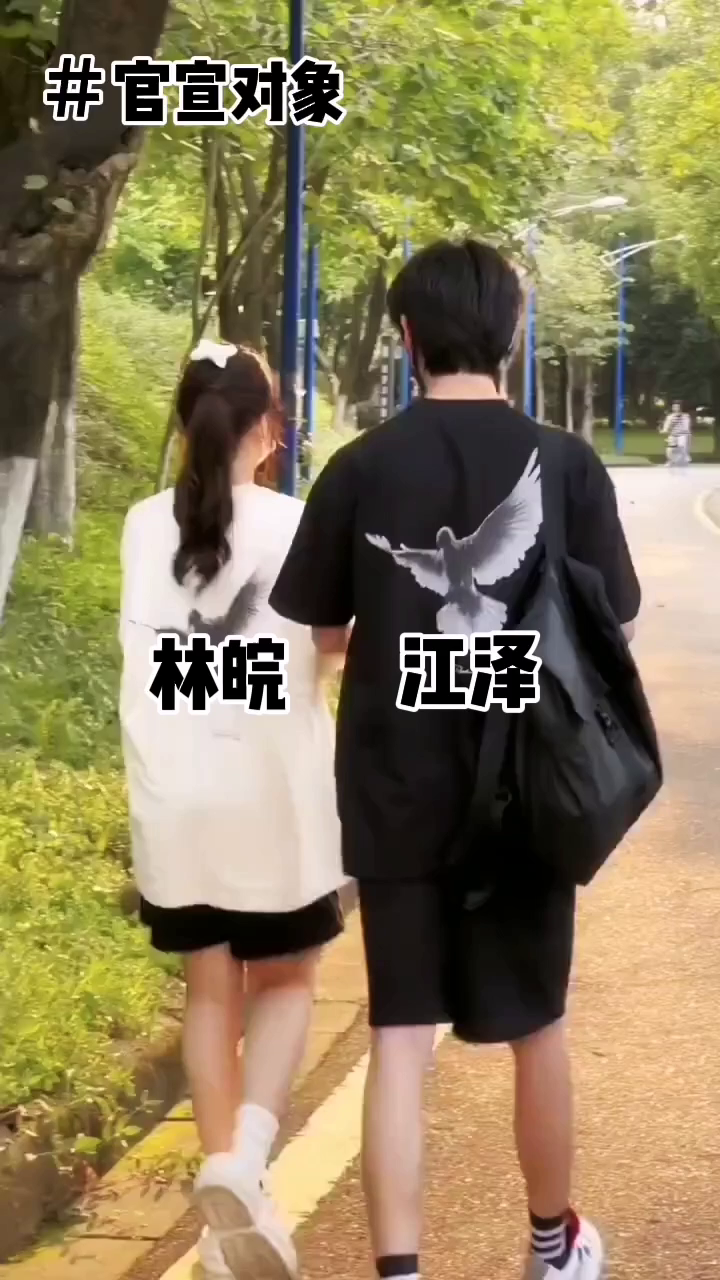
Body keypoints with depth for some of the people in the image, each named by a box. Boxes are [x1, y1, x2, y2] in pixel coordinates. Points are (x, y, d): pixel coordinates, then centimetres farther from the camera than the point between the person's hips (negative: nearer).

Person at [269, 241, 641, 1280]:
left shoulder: (360, 469, -6)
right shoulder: (569, 467, -7)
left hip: (396, 795, 0)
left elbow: (322, 635, 2)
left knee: (400, 1038, 5)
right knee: (537, 1028, 17)